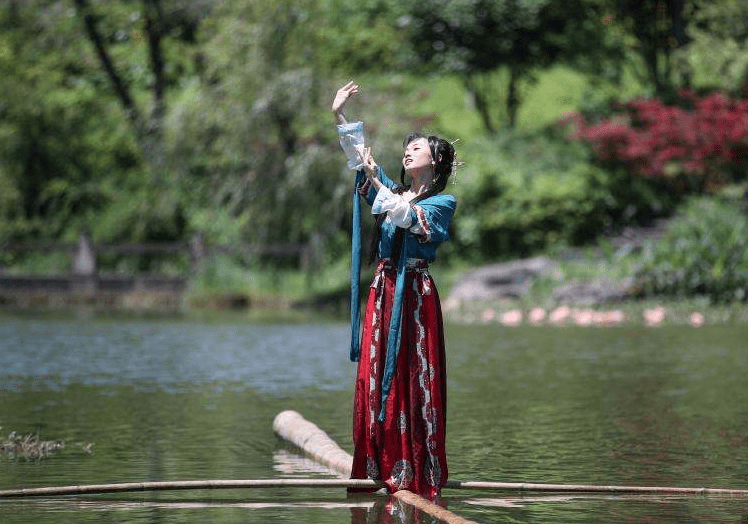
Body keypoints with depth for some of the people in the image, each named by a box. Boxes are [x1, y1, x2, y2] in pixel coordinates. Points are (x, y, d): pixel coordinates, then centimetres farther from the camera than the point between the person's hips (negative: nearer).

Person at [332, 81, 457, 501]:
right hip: (383, 288, 6)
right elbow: (360, 156, 12)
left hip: (415, 292, -6)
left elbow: (408, 217, -15)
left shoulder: (442, 202, 3)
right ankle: (381, 471, 2)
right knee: (375, 378, 0)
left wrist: (375, 180, -19)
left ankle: (417, 475, -6)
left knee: (415, 379, -7)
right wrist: (340, 115, 4)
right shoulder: (393, 190, 19)